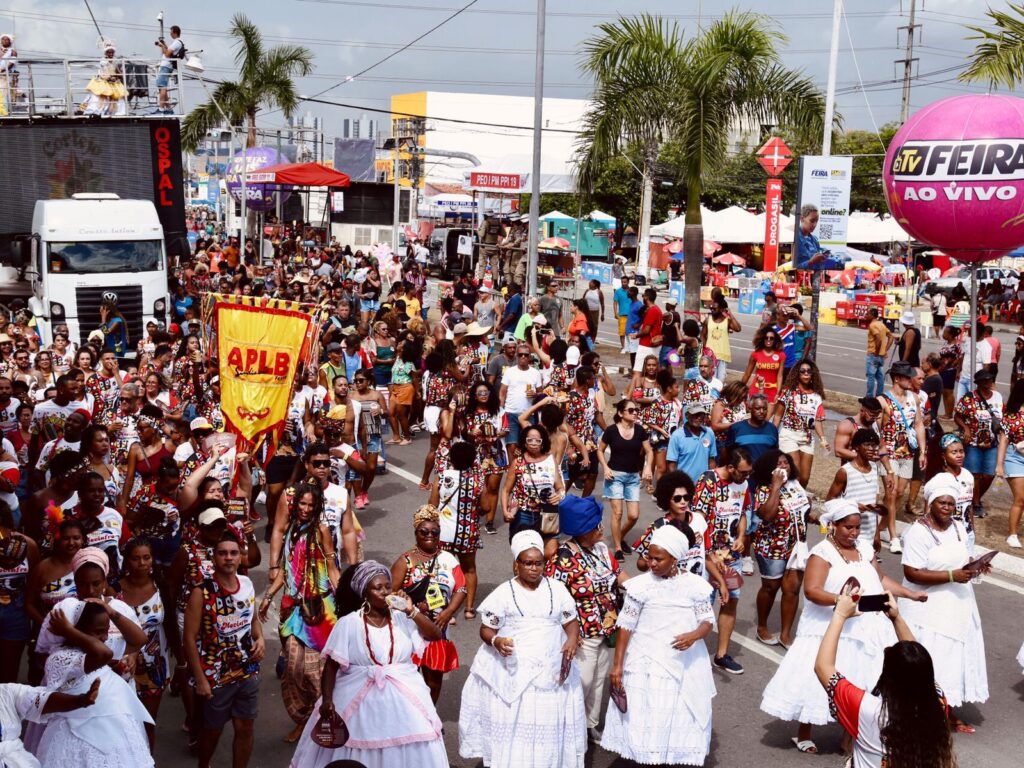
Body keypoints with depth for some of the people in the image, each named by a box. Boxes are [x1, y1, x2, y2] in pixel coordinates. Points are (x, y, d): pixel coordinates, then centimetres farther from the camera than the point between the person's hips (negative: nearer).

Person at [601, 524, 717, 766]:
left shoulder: (694, 585, -4)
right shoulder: (642, 585, -8)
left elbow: (708, 621, 1)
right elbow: (625, 626, -4)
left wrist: (694, 636, -21)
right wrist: (618, 665, -6)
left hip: (685, 665, 1)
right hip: (647, 664, -1)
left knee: (681, 718, 8)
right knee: (647, 717, 0)